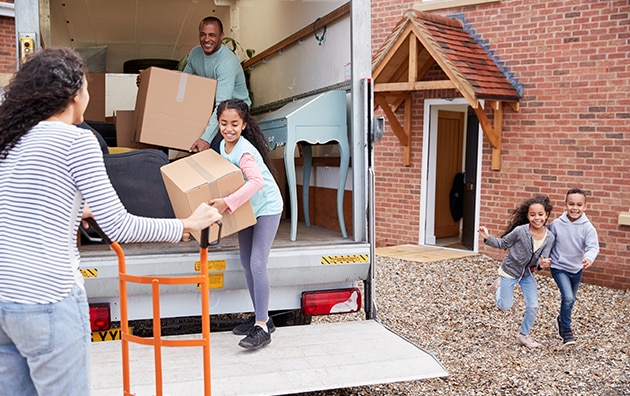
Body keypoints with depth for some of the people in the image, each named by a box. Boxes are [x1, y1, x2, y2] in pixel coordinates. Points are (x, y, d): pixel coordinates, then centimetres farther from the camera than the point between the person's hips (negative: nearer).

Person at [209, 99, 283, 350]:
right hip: (246, 208, 9)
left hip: (266, 208, -9)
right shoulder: (224, 145, 1)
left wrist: (227, 203, -47)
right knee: (246, 264, 11)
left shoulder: (244, 152, -27)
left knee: (257, 264, -16)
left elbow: (256, 181, -44)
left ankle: (262, 327, -12)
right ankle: (261, 317, 22)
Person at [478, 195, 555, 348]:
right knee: (505, 306, 6)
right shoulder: (520, 231, -26)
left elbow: (543, 259, -16)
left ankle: (523, 335, 23)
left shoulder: (549, 238, -16)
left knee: (533, 306, 0)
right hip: (509, 271, -3)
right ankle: (499, 286, 38)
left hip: (527, 273, 3)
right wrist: (487, 238, -29)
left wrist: (542, 264, -39)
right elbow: (503, 243, -12)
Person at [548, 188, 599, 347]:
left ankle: (562, 319, 48)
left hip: (577, 269, 3)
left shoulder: (588, 227, -15)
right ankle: (566, 331, -3)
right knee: (568, 298, -18)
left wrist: (589, 258, -47)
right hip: (559, 267, -3)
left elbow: (593, 246, -27)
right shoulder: (556, 224, -14)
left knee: (571, 299, 21)